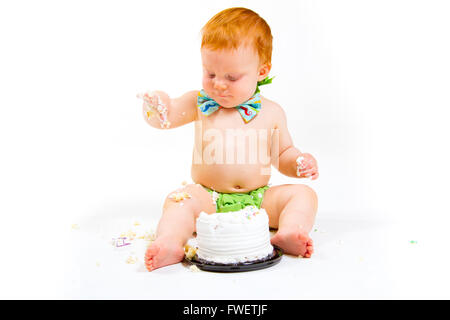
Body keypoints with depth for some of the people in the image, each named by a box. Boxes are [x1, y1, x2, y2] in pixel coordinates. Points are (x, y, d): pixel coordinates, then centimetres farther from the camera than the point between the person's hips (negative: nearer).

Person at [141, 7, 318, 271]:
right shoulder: (199, 103, 2)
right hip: (208, 198, -1)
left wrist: (300, 162, -8)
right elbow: (166, 117, -6)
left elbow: (283, 154, 14)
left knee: (304, 194, -16)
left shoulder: (272, 112, 5)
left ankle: (288, 233, -38)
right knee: (179, 200, -28)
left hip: (259, 200, 2)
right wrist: (156, 106, -30)